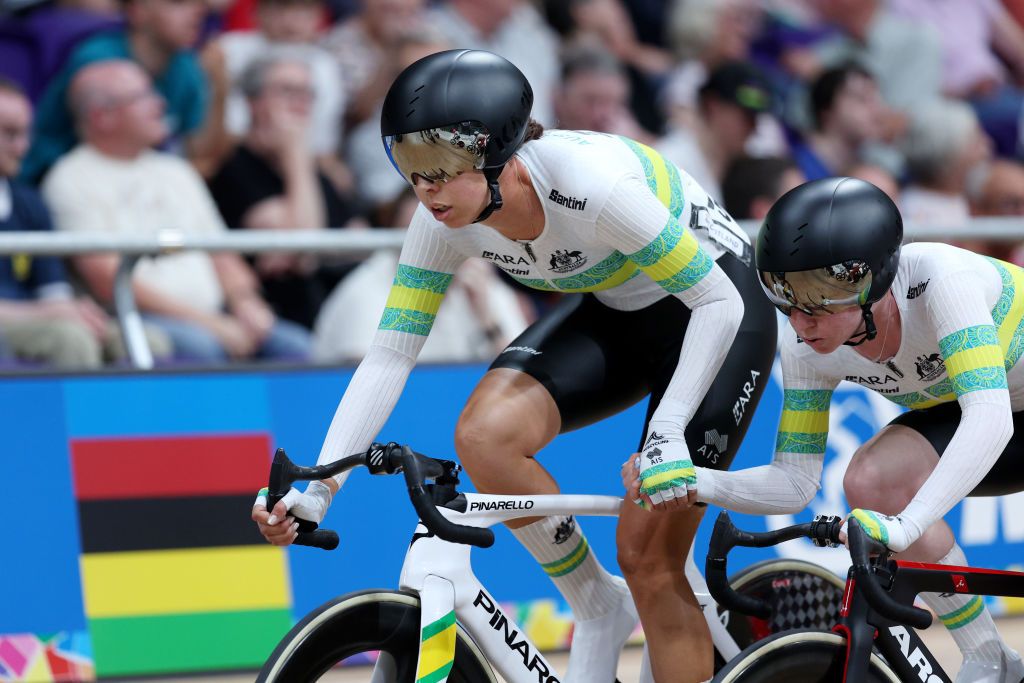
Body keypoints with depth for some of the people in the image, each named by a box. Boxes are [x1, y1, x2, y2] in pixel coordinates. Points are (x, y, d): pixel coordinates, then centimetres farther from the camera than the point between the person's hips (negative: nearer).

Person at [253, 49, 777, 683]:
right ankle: (599, 611, -1)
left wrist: (667, 431, -37)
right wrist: (316, 491, -24)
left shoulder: (591, 185, -36)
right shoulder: (447, 216, -18)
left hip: (713, 308, -6)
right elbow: (390, 353, -15)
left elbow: (719, 302, -28)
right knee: (484, 434, -21)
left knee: (649, 558, -11)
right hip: (613, 311, 6)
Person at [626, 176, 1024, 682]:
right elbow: (795, 482, -12)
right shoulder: (805, 346, -18)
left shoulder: (939, 278, -35)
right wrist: (695, 484, -30)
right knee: (870, 481, -24)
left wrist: (904, 525, -56)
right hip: (953, 414, 5)